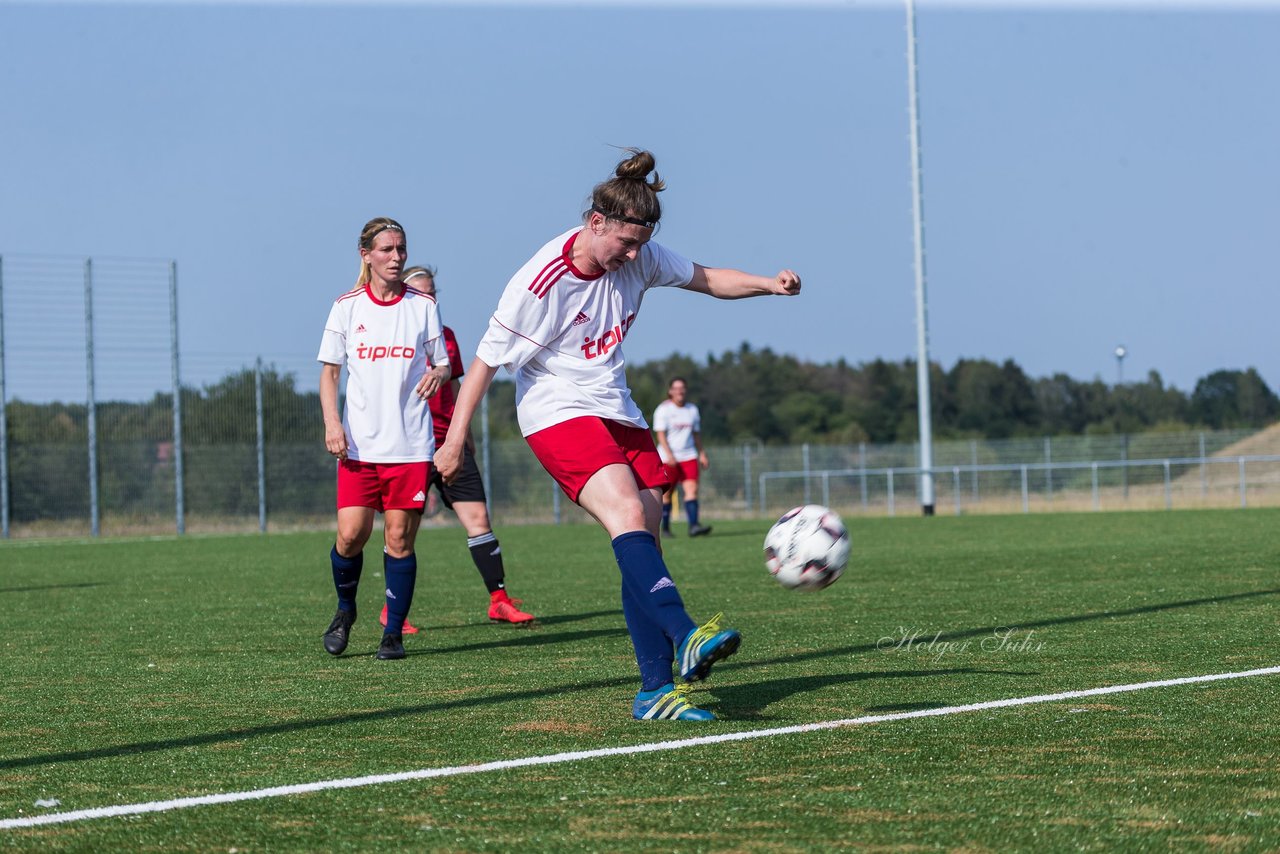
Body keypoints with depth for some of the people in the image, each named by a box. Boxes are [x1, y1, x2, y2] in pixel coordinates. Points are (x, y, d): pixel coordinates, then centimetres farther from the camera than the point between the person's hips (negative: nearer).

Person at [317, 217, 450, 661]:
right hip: (360, 443, 0)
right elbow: (329, 371, 8)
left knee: (399, 538, -2)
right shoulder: (347, 306, 5)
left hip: (411, 443, 0)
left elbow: (443, 365, 11)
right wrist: (332, 423, -6)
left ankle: (394, 633, 9)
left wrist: (437, 374, -13)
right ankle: (345, 610, 20)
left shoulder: (423, 305, 6)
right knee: (351, 534, -7)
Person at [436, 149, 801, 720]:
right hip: (557, 412, -7)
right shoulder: (541, 283, -18)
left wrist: (767, 284, -6)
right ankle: (685, 638, -45)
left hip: (617, 412, 7)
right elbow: (487, 359, -11)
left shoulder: (640, 259, -1)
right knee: (628, 514, -29)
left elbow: (707, 280, 13)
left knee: (643, 545, 0)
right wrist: (454, 442, -8)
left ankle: (655, 692, 1)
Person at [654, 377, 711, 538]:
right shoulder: (663, 409, -3)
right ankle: (665, 528, 15)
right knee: (667, 493, 2)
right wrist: (669, 455, -21)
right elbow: (660, 434, -10)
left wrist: (702, 454, 15)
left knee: (692, 489, -13)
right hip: (668, 458, -4)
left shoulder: (692, 409, 13)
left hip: (689, 457, 4)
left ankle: (693, 526, -21)